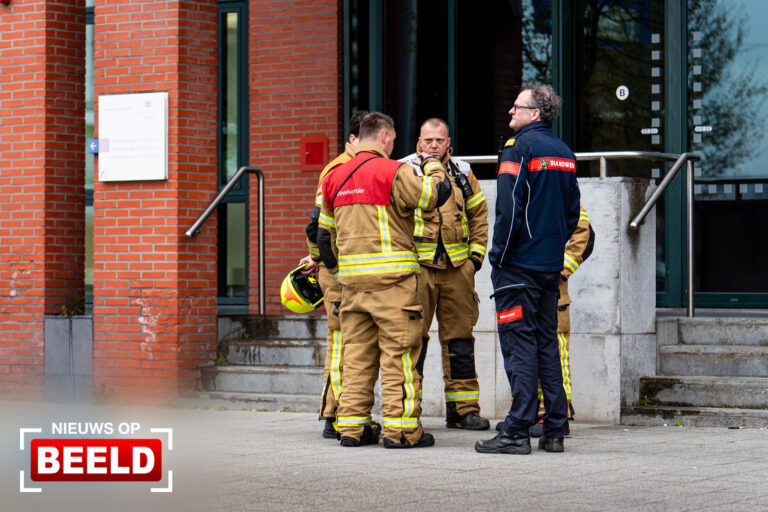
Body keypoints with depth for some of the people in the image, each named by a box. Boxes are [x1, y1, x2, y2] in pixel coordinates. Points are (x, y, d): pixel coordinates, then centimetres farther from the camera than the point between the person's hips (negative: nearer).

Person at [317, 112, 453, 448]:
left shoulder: (335, 177, 15)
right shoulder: (392, 171, -8)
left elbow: (325, 233, 20)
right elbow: (436, 194, -8)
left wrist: (336, 268, 31)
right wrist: (433, 167, 11)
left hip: (351, 279, 7)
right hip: (392, 277, -6)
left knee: (356, 352, 10)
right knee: (398, 351, -3)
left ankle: (351, 426, 10)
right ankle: (401, 428, -5)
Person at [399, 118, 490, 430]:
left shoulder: (462, 174, 10)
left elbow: (479, 214, 19)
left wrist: (476, 254, 10)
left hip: (457, 267, 3)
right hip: (417, 265, -3)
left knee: (459, 338, 7)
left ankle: (463, 408, 13)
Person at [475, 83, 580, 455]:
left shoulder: (519, 148, -10)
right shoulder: (564, 153, 14)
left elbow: (509, 210, -17)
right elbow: (572, 212, 17)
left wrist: (498, 256, -9)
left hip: (519, 264, -7)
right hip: (551, 264, 7)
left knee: (519, 345, -6)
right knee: (547, 344, 10)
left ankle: (517, 431, -7)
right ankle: (554, 431, 10)